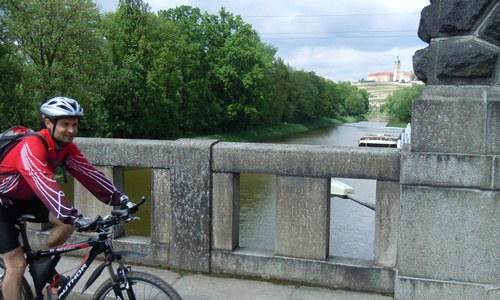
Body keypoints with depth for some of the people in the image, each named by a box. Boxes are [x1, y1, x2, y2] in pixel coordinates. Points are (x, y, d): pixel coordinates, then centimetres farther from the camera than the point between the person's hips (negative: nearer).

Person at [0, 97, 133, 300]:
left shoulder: (67, 148, -9)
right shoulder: (32, 146, -33)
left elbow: (88, 173, -14)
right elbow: (44, 184, -44)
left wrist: (120, 199, -23)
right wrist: (76, 218, -53)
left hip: (25, 199, 7)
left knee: (68, 221, -15)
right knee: (17, 265, -10)